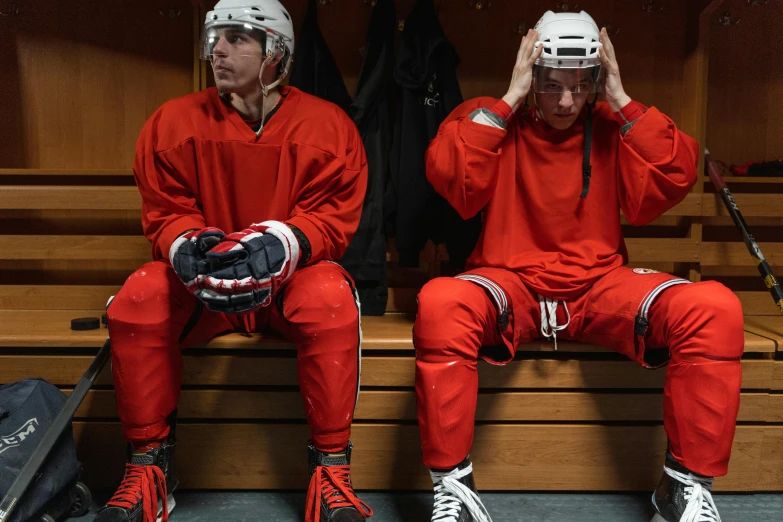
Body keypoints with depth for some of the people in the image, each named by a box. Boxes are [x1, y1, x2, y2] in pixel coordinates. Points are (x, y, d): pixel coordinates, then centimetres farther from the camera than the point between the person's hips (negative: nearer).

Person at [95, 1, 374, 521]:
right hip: (202, 282, 2)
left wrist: (281, 243, -29)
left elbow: (333, 217, -8)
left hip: (292, 277, -1)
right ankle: (149, 468, -7)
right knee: (137, 302, -27)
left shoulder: (327, 124, -4)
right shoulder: (175, 121, 1)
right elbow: (164, 214, 2)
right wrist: (186, 243, -22)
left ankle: (331, 468, -17)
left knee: (332, 298, -34)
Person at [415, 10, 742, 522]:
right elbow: (447, 175, -14)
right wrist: (510, 98, -11)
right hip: (510, 283, -2)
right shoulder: (493, 122, 4)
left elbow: (674, 179, -4)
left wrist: (622, 101, -5)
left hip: (601, 285, 3)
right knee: (439, 303, -35)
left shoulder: (614, 129, 11)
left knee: (714, 308, -23)